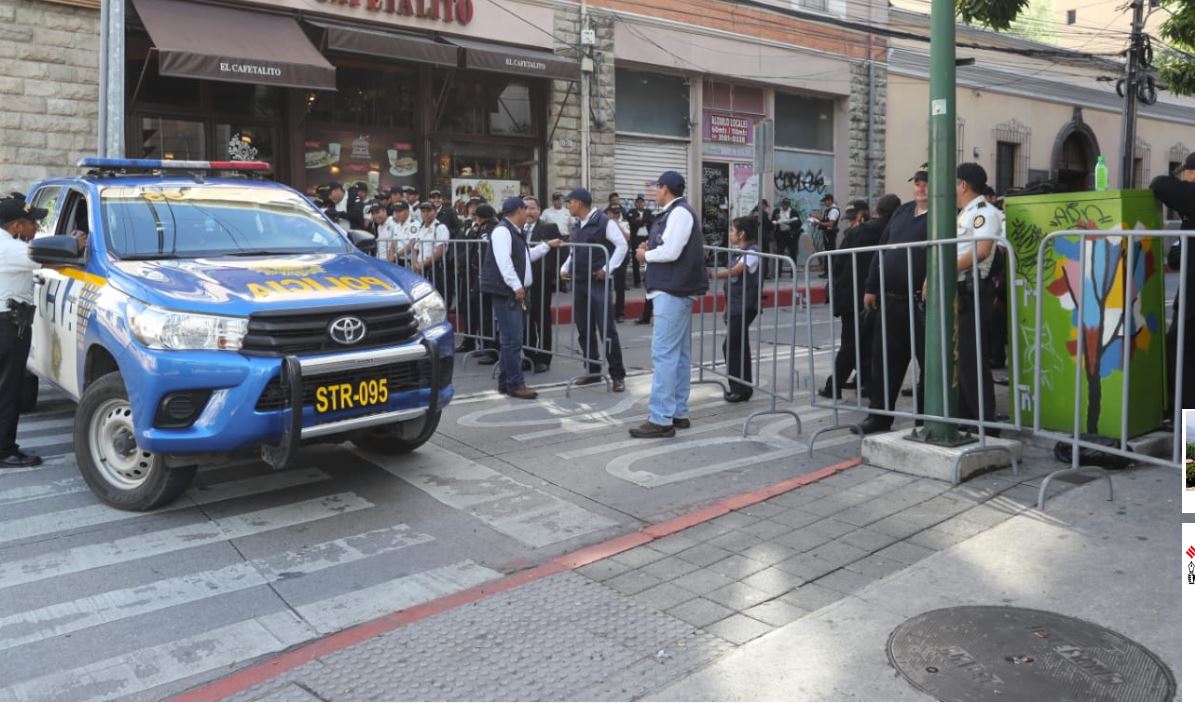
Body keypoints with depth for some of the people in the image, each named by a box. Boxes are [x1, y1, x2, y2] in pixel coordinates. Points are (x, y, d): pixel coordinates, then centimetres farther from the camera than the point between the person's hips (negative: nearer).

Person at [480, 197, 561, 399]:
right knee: (513, 340, -10)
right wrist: (516, 286, -24)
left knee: (510, 340, 13)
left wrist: (547, 245, 31)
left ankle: (505, 382, 20)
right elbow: (504, 261, -22)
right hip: (505, 292, -11)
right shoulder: (502, 231, -13)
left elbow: (525, 256, 27)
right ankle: (515, 384, -6)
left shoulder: (515, 232, 19)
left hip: (514, 293, 11)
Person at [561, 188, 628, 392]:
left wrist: (608, 269, -14)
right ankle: (593, 372, 19)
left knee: (606, 329, -8)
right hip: (579, 283, 8)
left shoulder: (604, 222, -8)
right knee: (584, 329, 10)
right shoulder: (577, 226, 15)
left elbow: (622, 245, -10)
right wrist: (565, 268, 8)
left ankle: (617, 375, -2)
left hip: (598, 283, -8)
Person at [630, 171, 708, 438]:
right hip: (677, 289, 11)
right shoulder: (677, 213, 17)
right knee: (678, 353, 12)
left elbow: (670, 252, -22)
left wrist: (645, 255, -6)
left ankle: (661, 420, -11)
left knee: (664, 354, -12)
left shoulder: (679, 213, -13)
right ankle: (678, 413, 18)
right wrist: (651, 250, 4)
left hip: (672, 291, -11)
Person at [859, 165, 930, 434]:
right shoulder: (902, 211, 16)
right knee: (884, 359, 12)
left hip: (922, 303, -7)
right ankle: (879, 416, 23)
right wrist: (871, 287, 14)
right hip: (890, 301, 7)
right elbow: (882, 249, 18)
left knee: (928, 363, 3)